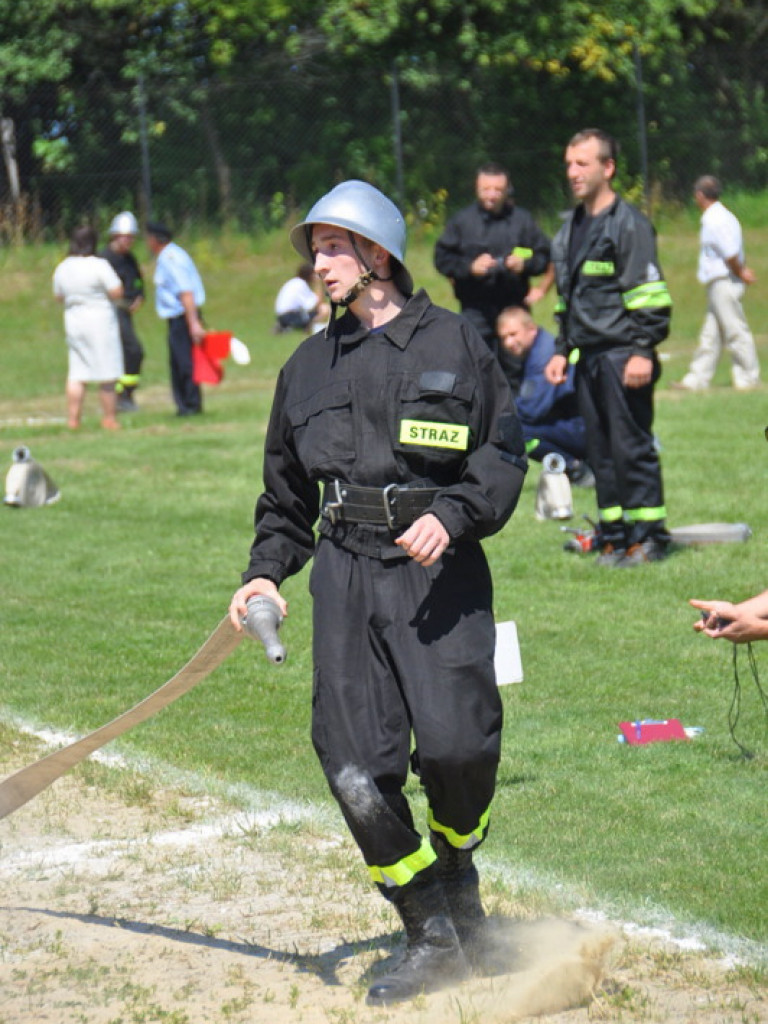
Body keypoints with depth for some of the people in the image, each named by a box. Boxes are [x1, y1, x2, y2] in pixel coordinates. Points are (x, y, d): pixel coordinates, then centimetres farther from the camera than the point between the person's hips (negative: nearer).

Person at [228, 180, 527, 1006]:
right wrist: (267, 571, 9)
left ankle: (457, 869, 16)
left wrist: (452, 514, -15)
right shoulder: (308, 366, 16)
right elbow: (287, 489, 22)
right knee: (355, 765, -6)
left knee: (456, 742, -18)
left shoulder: (452, 343, 3)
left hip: (440, 566, -4)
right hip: (345, 573, 4)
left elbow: (504, 453, 1)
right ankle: (434, 939, 7)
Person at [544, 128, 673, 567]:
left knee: (632, 446, -6)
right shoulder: (571, 228, 17)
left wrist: (643, 351, -17)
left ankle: (649, 535, 0)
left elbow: (648, 296, -11)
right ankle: (614, 536, 14)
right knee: (600, 450, 8)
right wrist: (562, 350, 19)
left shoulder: (629, 223, -7)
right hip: (589, 356, 8)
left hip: (623, 354, -8)